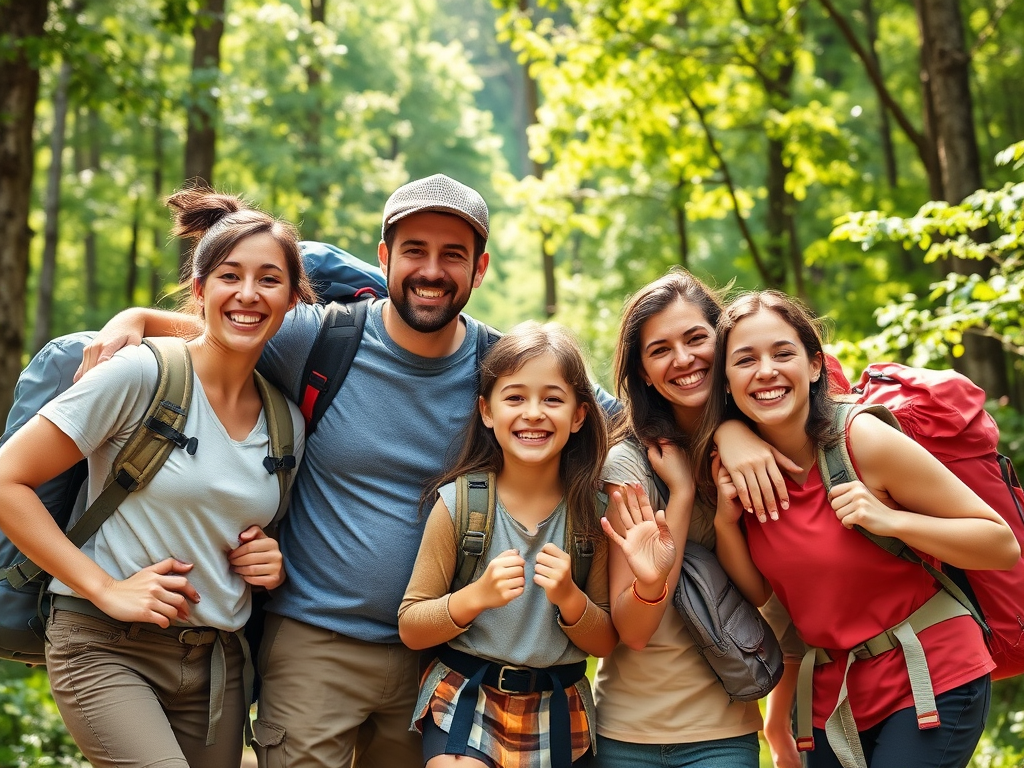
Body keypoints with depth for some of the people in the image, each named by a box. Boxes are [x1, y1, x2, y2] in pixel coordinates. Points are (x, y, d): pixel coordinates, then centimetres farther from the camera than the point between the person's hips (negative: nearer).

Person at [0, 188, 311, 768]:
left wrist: (273, 565, -1)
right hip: (108, 649, -5)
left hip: (218, 662, 6)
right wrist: (105, 588, -14)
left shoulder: (288, 422, 6)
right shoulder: (142, 374, -11)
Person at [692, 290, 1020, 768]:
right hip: (833, 697, 5)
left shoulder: (866, 441, -18)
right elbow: (759, 596, 5)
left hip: (931, 679, -5)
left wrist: (893, 521, -25)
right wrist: (726, 521, -11)